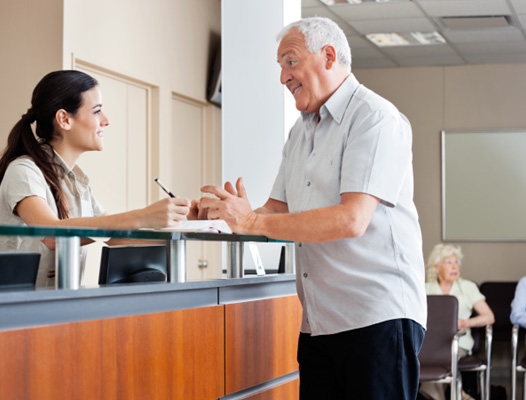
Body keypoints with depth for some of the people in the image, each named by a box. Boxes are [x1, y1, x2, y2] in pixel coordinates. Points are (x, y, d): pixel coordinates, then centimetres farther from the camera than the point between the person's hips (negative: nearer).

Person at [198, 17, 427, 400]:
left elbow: (351, 219, -20)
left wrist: (252, 222, -20)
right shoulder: (301, 131, 20)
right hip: (318, 322, 8)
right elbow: (278, 212, 18)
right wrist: (222, 213, -3)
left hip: (378, 316, -7)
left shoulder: (375, 118, -8)